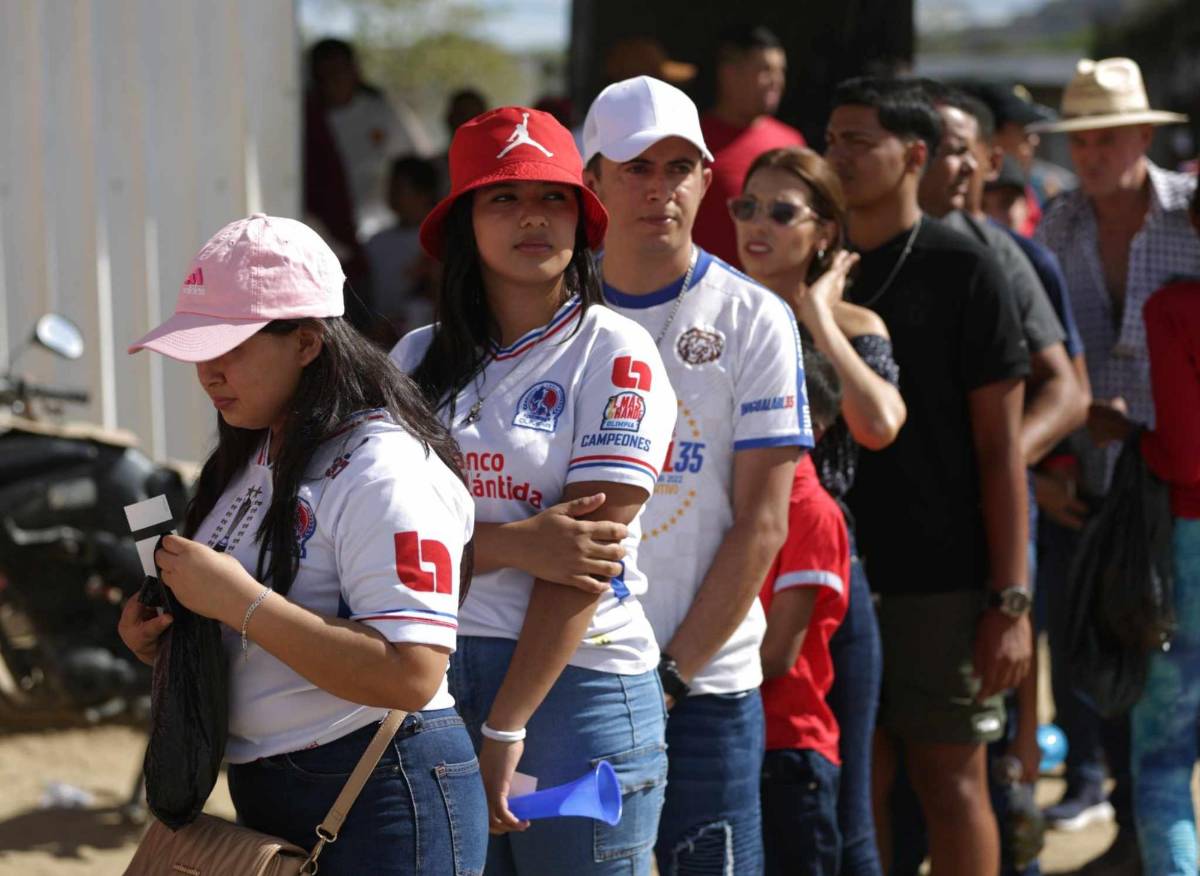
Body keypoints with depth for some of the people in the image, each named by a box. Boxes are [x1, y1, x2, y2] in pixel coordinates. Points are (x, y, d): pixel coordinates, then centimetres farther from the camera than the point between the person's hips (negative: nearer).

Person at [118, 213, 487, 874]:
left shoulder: (384, 470, -18)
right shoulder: (253, 459, 10)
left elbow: (409, 674, -27)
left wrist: (239, 601, -26)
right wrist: (157, 634, 0)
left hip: (380, 810, -9)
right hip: (262, 797, 9)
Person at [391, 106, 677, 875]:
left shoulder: (617, 355, -4)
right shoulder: (420, 358, 10)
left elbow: (585, 565, -10)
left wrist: (506, 727, -15)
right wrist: (516, 544, -18)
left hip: (579, 679, -4)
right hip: (439, 673, 4)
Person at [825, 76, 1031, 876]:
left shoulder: (962, 273, -5)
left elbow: (1000, 445, -7)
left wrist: (1011, 600, -12)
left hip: (941, 581, -5)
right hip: (838, 571, 5)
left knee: (951, 778, 1)